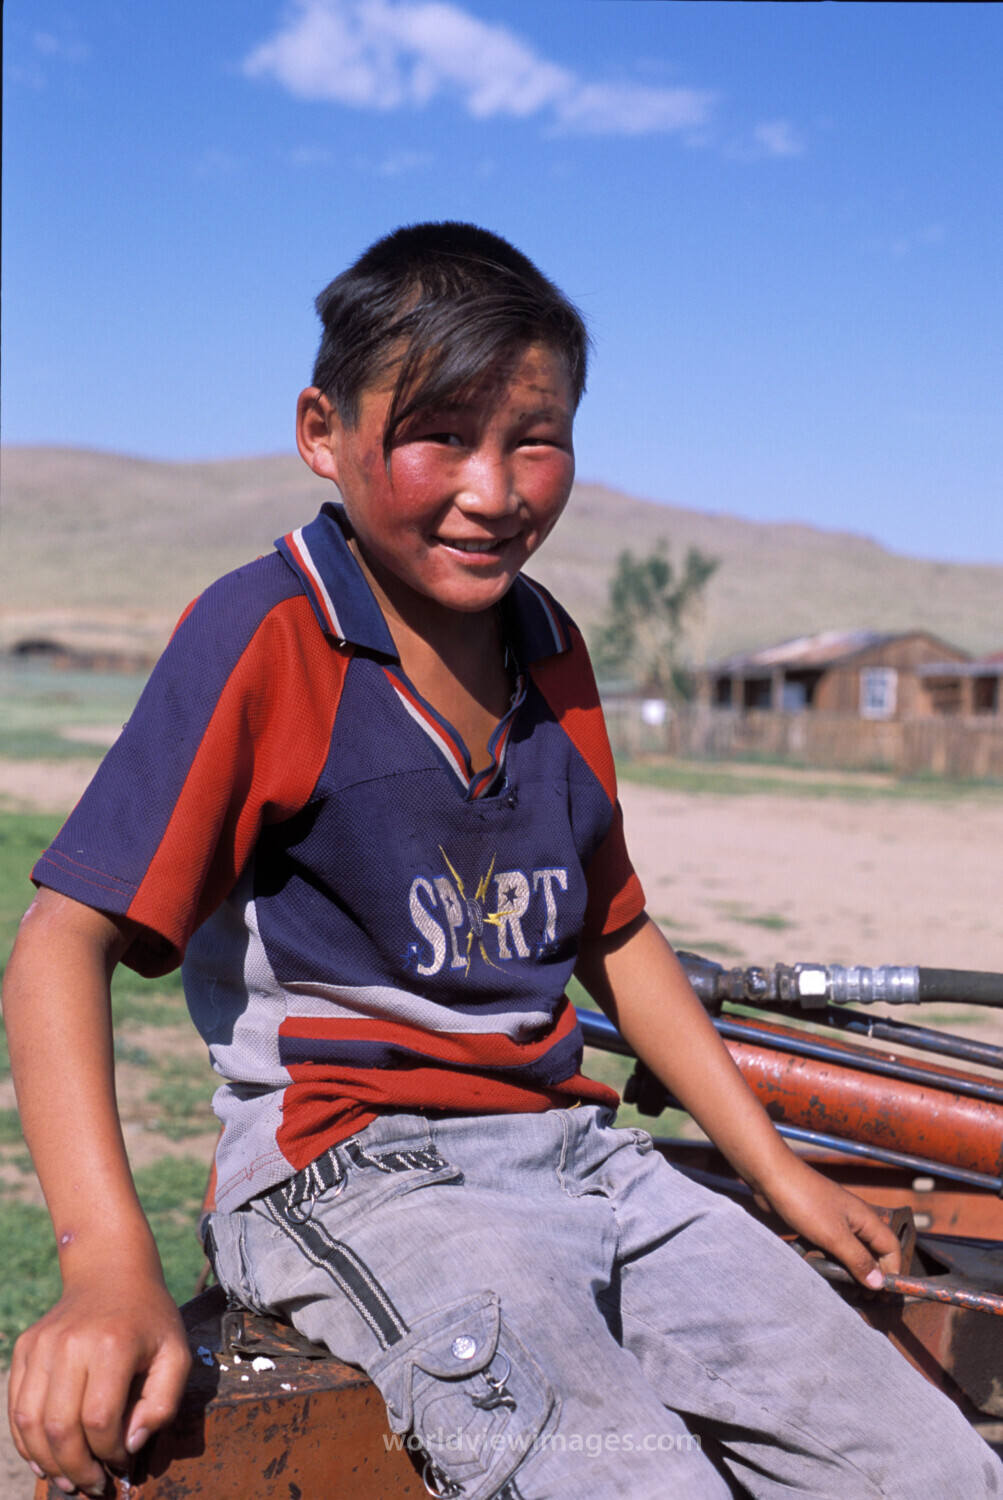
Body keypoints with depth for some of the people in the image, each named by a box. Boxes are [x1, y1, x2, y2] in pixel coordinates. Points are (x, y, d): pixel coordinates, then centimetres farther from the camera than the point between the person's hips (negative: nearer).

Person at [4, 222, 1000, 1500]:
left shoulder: (549, 651, 12)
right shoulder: (264, 637, -8)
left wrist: (775, 1168, 20)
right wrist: (111, 1265, -25)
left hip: (573, 1149, 6)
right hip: (352, 1169, -6)